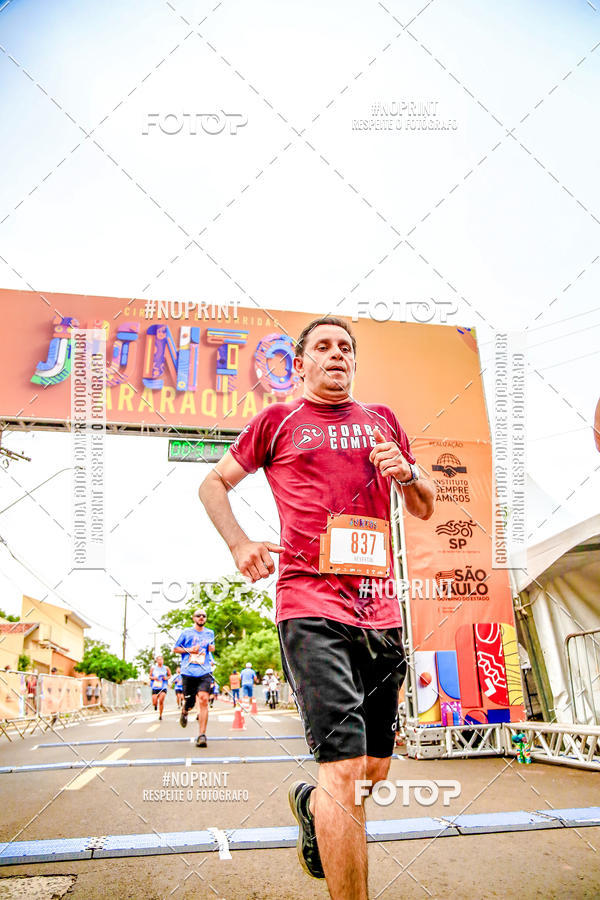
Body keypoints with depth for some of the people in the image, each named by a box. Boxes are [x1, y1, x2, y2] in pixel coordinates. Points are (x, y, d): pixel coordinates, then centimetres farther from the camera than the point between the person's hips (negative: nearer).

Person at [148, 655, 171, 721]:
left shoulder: (166, 668, 2)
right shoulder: (153, 668, 2)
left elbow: (169, 675, 15)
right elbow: (150, 676, 11)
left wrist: (167, 678, -6)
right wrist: (153, 678, -10)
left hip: (163, 687, -1)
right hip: (155, 687, 1)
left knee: (161, 700, -20)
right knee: (154, 703, -4)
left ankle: (160, 715, 0)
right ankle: (156, 705, 36)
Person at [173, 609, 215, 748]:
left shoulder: (210, 633, 17)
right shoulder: (186, 632, 9)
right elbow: (175, 649, 13)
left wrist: (212, 647, 7)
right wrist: (189, 650, -3)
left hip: (204, 672, 1)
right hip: (188, 672, -1)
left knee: (203, 699, -18)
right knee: (189, 702, 2)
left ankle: (201, 735, -15)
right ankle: (184, 712, 42)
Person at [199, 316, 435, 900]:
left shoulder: (381, 420, 19)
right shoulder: (277, 420, 9)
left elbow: (425, 509, 23)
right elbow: (213, 483, 16)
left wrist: (408, 473, 0)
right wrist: (239, 545, -1)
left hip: (380, 609, 5)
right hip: (310, 604, -5)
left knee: (374, 770, 15)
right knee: (344, 766, -14)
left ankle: (312, 805, 47)